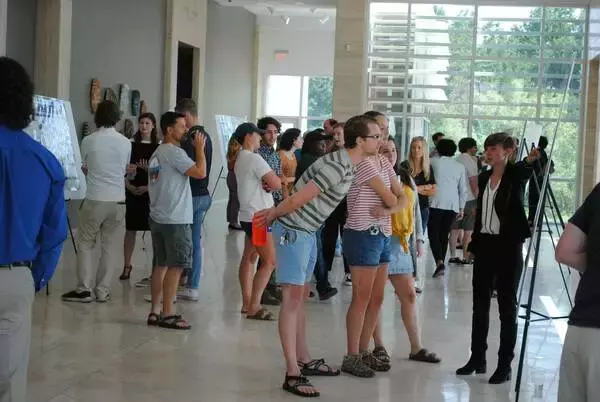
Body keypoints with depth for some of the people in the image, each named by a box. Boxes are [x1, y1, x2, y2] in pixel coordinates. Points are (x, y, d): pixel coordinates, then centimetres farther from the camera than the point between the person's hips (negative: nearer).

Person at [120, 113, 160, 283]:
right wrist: (128, 186, -8)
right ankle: (127, 266, 19)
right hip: (133, 192, 2)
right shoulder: (132, 145, 6)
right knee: (130, 229, 8)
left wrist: (148, 187, -15)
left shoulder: (158, 148, 1)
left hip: (152, 192, -2)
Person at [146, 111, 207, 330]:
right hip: (176, 220, -9)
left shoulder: (157, 154, 17)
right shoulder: (174, 152, -13)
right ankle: (167, 314, -1)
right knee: (175, 266, -4)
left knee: (161, 264, 12)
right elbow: (201, 172, -21)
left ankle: (155, 312, 14)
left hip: (158, 218, 9)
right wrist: (199, 148, -8)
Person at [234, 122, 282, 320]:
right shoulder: (254, 158, -16)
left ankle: (247, 303, 15)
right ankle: (254, 307, -11)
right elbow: (277, 184, -20)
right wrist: (274, 182, 1)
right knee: (269, 261, -9)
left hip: (248, 216, 11)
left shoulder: (240, 158, 15)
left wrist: (267, 184, -8)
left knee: (249, 258, 12)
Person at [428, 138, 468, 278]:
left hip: (436, 203, -3)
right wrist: (461, 208, 17)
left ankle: (439, 262, -20)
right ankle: (440, 263, 14)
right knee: (444, 235, 12)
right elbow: (463, 189, 12)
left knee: (433, 234, -2)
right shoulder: (459, 166, 11)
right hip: (452, 205, 4)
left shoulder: (433, 162, 1)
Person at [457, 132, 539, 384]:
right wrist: (473, 244, 13)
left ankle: (505, 365, 7)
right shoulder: (484, 177, 11)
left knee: (507, 306, 1)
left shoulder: (516, 174, -6)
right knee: (480, 303, 10)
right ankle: (477, 359, 20)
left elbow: (525, 170, -30)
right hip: (485, 245, 6)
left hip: (508, 245, -6)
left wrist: (530, 161, -53)